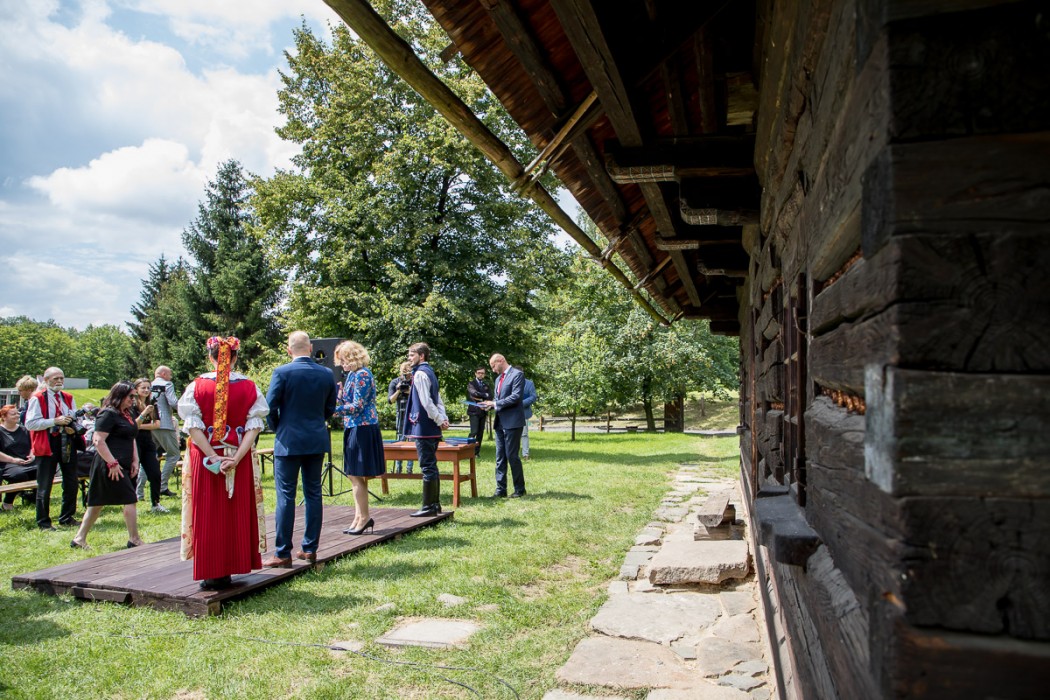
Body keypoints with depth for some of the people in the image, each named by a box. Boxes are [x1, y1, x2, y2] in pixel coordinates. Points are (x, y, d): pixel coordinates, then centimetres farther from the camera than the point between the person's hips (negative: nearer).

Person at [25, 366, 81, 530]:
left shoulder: (68, 398, 12)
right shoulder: (37, 398, -5)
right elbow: (30, 423, -12)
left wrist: (74, 428, -8)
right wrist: (55, 421, -20)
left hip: (68, 442, 6)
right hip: (47, 444, -5)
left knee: (71, 482, 11)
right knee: (44, 486, 1)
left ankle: (67, 517, 25)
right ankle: (43, 522, 11)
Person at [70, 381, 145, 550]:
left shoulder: (127, 414, 16)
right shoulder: (108, 414, -13)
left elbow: (131, 439, 22)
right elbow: (98, 441, -19)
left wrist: (135, 461, 12)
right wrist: (112, 463, -21)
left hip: (124, 466, 9)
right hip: (111, 466, -9)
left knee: (98, 503, 13)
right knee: (130, 500, -6)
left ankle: (80, 538, 20)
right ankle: (134, 540, 1)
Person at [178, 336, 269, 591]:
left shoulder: (197, 385, -5)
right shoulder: (249, 386, -2)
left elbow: (193, 427, -11)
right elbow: (254, 426, -10)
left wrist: (214, 457, -13)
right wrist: (236, 458, -14)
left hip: (205, 458, -1)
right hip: (239, 458, 1)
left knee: (208, 514, 7)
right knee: (237, 512, 12)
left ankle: (213, 573, 10)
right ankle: (231, 568, 19)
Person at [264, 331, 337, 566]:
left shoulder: (282, 372, -10)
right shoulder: (326, 373, 2)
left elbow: (270, 406, -9)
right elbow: (330, 408, 9)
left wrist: (277, 429, 8)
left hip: (289, 441, -4)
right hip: (317, 441, 4)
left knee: (286, 497, 1)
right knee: (313, 494, 11)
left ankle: (282, 554, 4)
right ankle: (310, 549, 17)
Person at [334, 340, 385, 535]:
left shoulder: (362, 375, -14)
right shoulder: (352, 374, 14)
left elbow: (357, 406, -18)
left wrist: (333, 408, -17)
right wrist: (338, 397, 3)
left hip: (363, 429, -10)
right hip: (353, 428, 10)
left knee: (357, 476, -4)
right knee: (354, 475, 12)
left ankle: (364, 517, 6)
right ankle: (360, 517, 19)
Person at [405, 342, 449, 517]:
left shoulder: (420, 373, -13)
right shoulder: (430, 372, 17)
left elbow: (426, 402, -20)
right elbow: (438, 400, 15)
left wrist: (440, 420, -14)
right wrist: (443, 419, 4)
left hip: (423, 428, -9)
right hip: (431, 429, 9)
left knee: (427, 467, -5)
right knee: (431, 466, 13)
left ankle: (429, 506, 0)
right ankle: (435, 503, 19)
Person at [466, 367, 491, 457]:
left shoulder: (486, 386, 17)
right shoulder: (471, 383, 1)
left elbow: (490, 397, 2)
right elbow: (474, 393, -19)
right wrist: (485, 395, -8)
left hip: (483, 411, 5)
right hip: (474, 411, -5)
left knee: (480, 433, 4)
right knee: (474, 432, -14)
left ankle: (476, 452, 9)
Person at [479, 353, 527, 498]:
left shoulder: (517, 374, -9)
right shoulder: (498, 378, 18)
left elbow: (516, 396, -18)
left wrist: (495, 404, -16)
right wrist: (490, 405, 2)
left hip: (512, 422, -8)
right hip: (500, 422, 8)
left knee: (512, 456, -3)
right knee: (500, 457, 7)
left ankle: (520, 489, 9)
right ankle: (501, 489, 12)